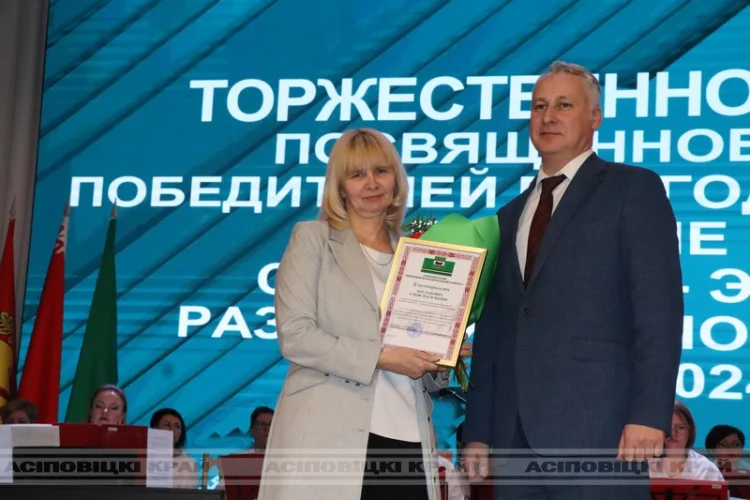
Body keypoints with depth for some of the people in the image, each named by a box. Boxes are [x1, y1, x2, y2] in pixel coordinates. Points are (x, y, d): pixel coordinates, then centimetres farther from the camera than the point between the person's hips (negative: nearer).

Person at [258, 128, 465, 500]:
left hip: (409, 440, 4)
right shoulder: (312, 239, 6)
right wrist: (380, 357, -13)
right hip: (329, 437, -4)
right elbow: (294, 334, -6)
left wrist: (440, 364, -1)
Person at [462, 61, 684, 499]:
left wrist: (649, 414, -16)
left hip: (597, 426, -6)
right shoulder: (512, 215, 22)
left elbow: (659, 310, -6)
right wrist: (478, 429, 12)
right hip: (515, 433, 6)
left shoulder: (634, 189, 3)